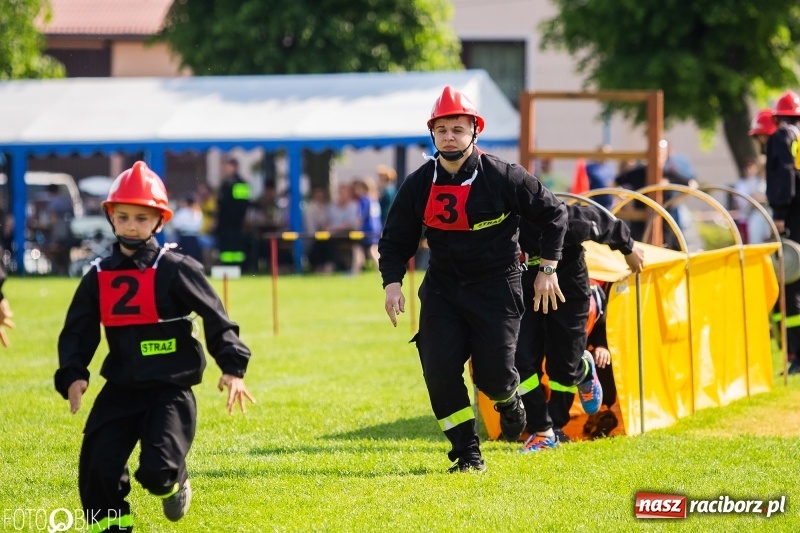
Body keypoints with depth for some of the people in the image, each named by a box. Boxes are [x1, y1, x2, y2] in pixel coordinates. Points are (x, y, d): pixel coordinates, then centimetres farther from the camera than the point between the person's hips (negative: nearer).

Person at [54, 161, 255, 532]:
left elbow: (215, 317, -8)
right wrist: (73, 375, -9)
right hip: (120, 389, 4)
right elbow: (77, 331, 7)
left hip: (170, 389, -4)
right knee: (98, 467, -7)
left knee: (157, 470, -16)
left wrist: (232, 368, -16)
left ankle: (174, 484, 21)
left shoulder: (175, 269, -8)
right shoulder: (99, 276, 5)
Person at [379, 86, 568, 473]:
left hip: (497, 287, -3)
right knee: (439, 371, -11)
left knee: (493, 376, -8)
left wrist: (548, 270, -4)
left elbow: (553, 213, -2)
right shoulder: (418, 185, -4)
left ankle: (508, 400, 31)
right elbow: (395, 239, 6)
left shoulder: (503, 177, -13)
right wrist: (392, 282, -10)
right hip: (442, 288, 3)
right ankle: (467, 455, 2)